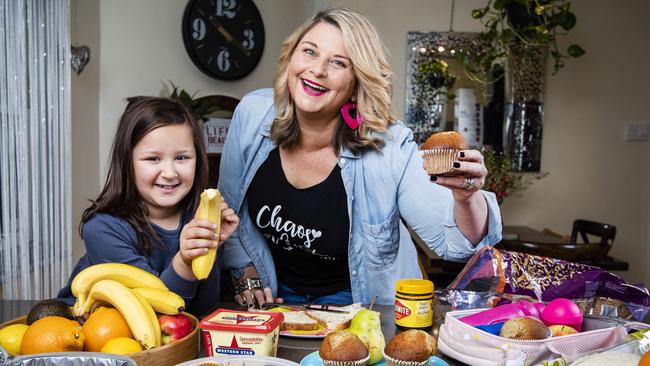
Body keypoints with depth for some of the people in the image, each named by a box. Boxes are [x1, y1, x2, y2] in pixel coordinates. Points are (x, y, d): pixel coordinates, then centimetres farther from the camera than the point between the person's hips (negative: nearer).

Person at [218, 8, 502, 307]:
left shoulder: (389, 147, -24)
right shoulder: (252, 114, -14)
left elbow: (455, 243, -26)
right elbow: (229, 210, 2)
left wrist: (466, 198, -46)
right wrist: (246, 275, -4)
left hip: (354, 298, -1)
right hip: (276, 293, 1)